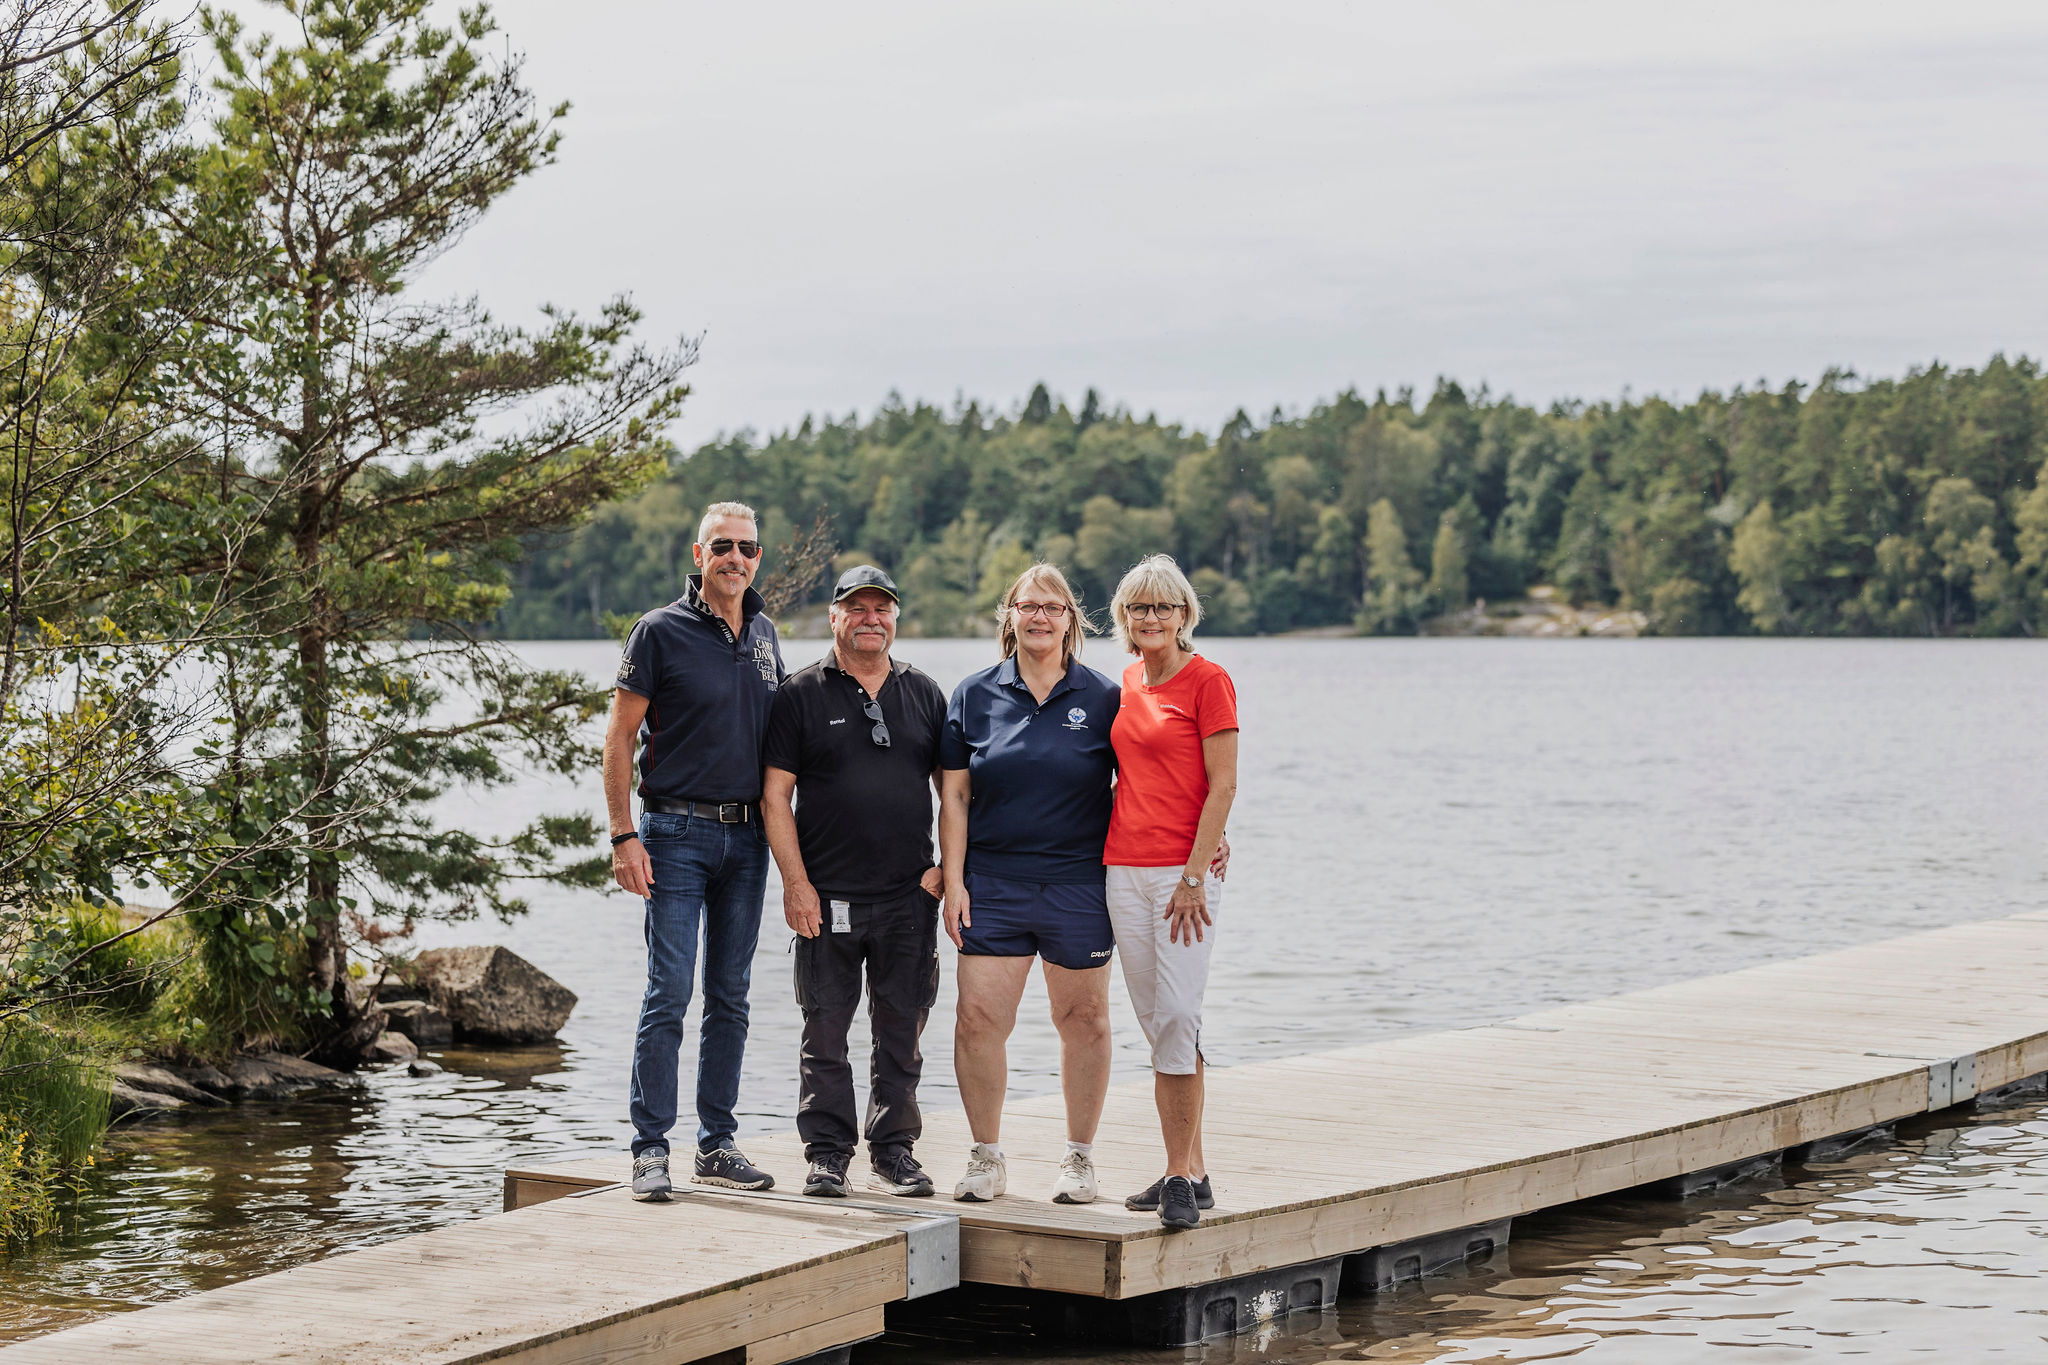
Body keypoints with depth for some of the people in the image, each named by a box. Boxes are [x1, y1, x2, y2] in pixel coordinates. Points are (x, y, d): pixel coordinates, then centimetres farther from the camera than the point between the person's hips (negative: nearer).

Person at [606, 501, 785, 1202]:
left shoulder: (764, 634, 12)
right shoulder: (661, 632, -5)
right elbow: (620, 737, -5)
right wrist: (624, 836, -12)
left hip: (746, 837, 5)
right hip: (678, 833, -5)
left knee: (730, 996, 8)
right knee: (669, 993, -8)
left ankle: (718, 1145, 14)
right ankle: (650, 1150, -3)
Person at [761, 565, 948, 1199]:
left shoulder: (924, 694, 12)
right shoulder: (801, 695, 3)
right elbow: (775, 795, -1)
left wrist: (948, 867, 3)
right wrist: (795, 881, -8)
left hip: (909, 897, 2)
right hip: (828, 897, -2)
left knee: (901, 1031, 6)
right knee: (825, 1033, 0)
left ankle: (894, 1152, 15)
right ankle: (827, 1154, 9)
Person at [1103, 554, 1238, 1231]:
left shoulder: (1207, 681, -6)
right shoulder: (1127, 682, 14)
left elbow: (1222, 785, -10)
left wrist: (1194, 875, -15)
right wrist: (1104, 855, 12)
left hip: (1184, 868, -7)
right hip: (1124, 866, 7)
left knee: (1177, 1017, -12)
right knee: (1156, 1023, 8)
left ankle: (1181, 1176, -8)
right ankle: (1190, 1170, 14)